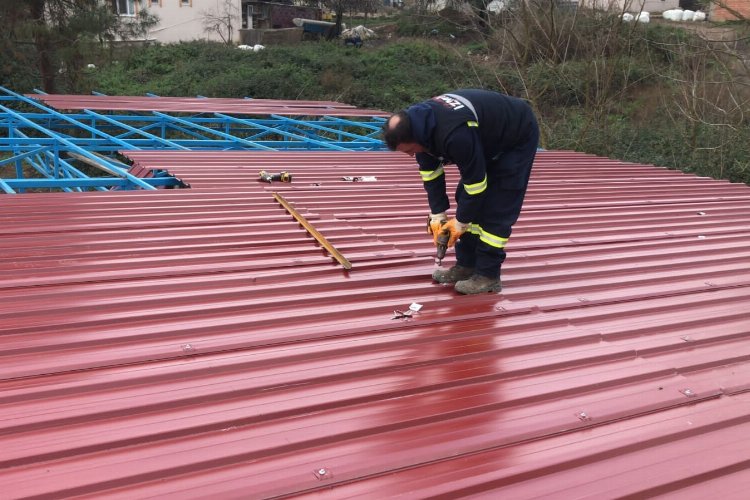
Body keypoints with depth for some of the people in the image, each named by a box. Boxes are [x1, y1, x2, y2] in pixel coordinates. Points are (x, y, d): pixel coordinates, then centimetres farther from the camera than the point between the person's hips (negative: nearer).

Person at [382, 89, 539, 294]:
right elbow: (430, 173, -3)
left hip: (518, 137, -9)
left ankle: (488, 275, -3)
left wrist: (460, 222, -18)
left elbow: (475, 182, -30)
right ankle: (466, 265, 14)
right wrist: (437, 215, -6)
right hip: (489, 139, 9)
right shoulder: (417, 124, -14)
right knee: (466, 200, 6)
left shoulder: (455, 135, -42)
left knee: (496, 208, -12)